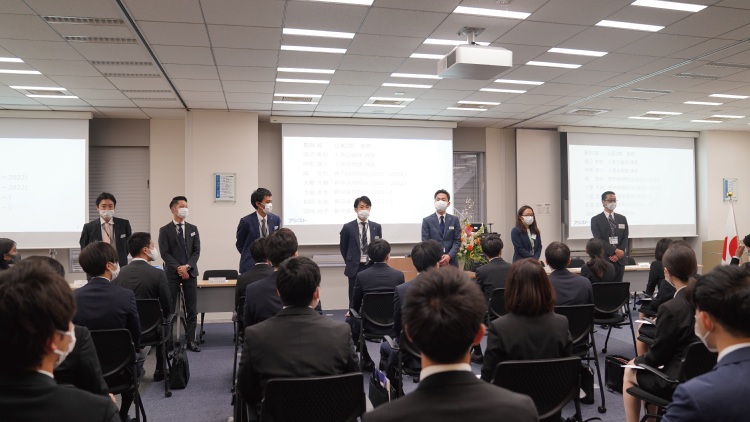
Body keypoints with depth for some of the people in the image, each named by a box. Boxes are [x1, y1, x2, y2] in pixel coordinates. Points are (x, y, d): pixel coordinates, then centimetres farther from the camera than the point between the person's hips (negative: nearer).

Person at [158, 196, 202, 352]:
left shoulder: (193, 229, 12)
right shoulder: (165, 230, 2)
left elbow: (196, 251, 6)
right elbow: (165, 253, -4)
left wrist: (187, 266, -9)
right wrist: (178, 268, -13)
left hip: (190, 272, 3)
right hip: (172, 273, -3)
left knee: (192, 309, 3)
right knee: (169, 308, 1)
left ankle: (191, 340, 9)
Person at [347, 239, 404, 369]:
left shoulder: (361, 276, -12)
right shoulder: (399, 275, -10)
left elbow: (355, 304, -1)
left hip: (370, 326, -1)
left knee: (350, 320, 29)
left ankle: (366, 360, 31)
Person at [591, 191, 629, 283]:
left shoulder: (622, 219, 14)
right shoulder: (596, 219, 1)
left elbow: (625, 238, 7)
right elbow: (599, 240, -9)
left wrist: (618, 255, -7)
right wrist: (616, 251, -17)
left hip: (620, 260, 4)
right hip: (604, 260, -4)